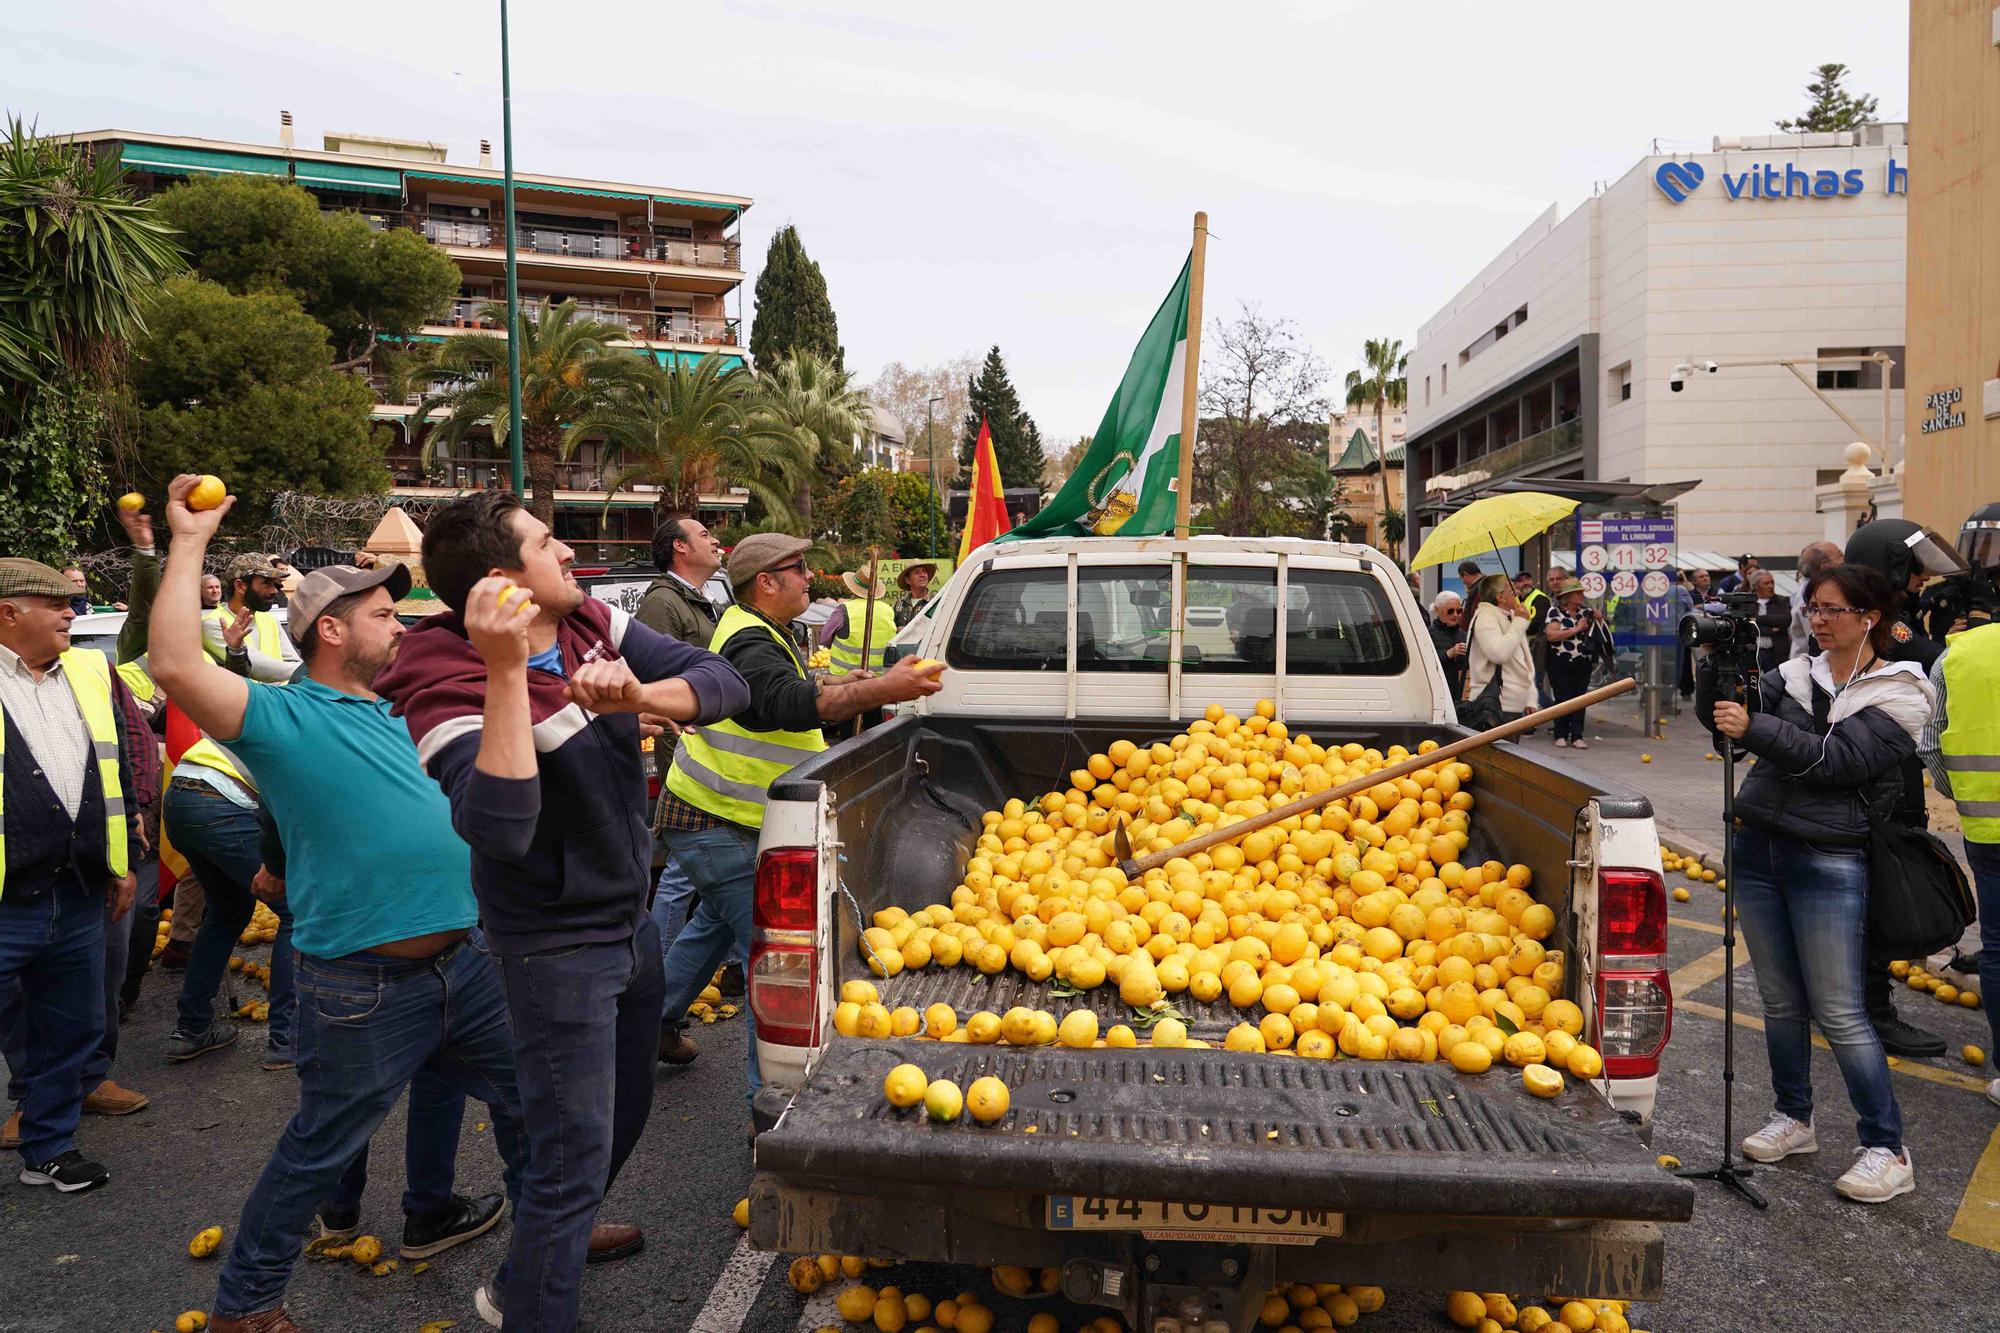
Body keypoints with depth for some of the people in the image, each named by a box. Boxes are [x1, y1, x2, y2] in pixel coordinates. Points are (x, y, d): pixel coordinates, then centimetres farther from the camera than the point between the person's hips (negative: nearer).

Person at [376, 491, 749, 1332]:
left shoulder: (593, 626, -6)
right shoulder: (453, 687, -25)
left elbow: (725, 684, -11)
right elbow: (500, 829, -41)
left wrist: (638, 694, -30)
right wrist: (507, 671, -43)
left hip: (632, 920, 8)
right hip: (557, 946, -8)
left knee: (625, 1108, 27)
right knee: (575, 1151, 1)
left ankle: (562, 1234, 54)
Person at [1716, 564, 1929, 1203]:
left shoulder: (1897, 695, -6)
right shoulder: (1796, 674, 9)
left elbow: (1837, 759, -19)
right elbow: (1741, 713, -4)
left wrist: (1754, 729, -28)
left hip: (1828, 863, -5)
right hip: (1758, 849, 5)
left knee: (1839, 1013, -2)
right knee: (1780, 1001, 14)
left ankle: (1888, 1151, 12)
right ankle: (1794, 1119, 30)